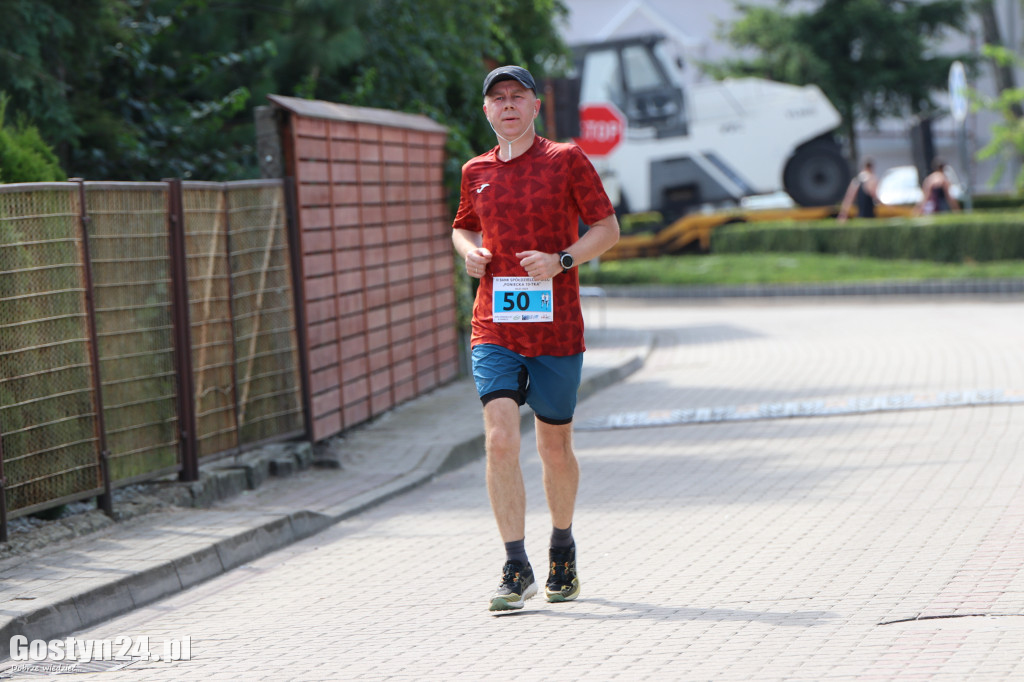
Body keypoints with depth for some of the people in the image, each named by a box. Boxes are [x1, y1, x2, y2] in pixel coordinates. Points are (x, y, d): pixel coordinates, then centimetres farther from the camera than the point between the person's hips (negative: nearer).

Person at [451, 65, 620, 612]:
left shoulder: (566, 160, 0)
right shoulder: (476, 171, 10)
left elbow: (608, 228, 1)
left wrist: (561, 260, -15)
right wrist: (469, 251, 4)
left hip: (556, 327, -2)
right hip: (494, 330, 2)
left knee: (554, 447, 9)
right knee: (500, 440, -14)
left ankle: (562, 546, 33)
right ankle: (516, 568, -12)